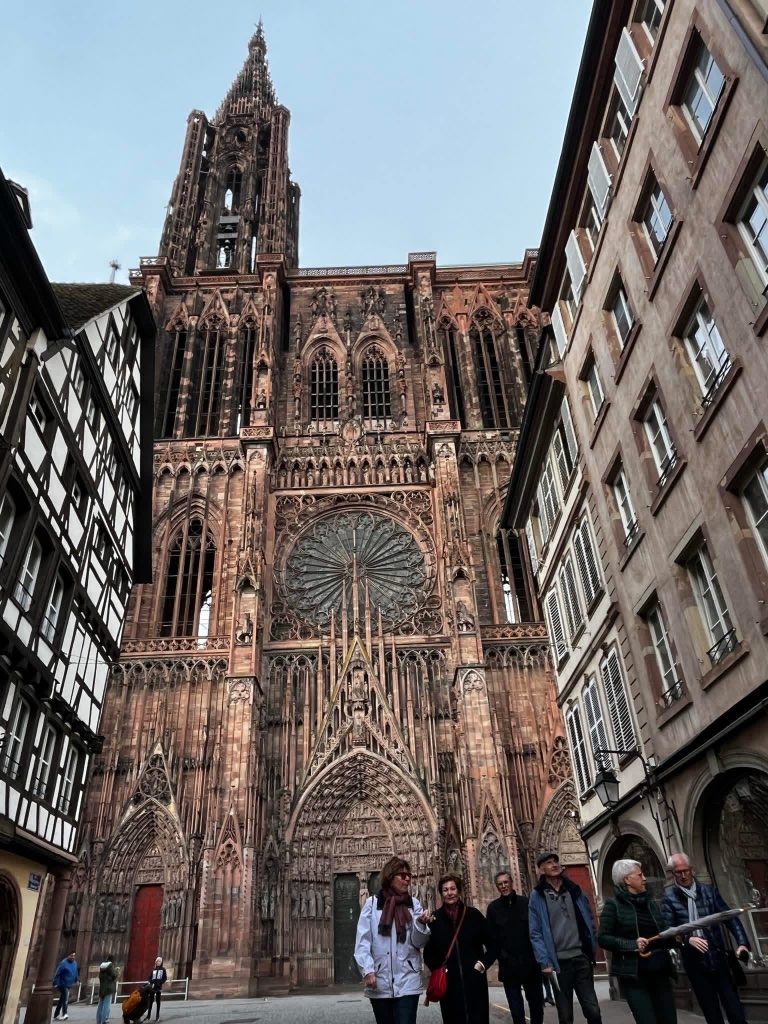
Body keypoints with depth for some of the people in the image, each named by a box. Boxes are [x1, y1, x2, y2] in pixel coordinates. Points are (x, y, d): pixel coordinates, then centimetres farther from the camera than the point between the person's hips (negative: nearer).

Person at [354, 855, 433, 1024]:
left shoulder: (413, 904, 7)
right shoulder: (372, 903, 1)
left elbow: (418, 942, 3)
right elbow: (362, 940, -2)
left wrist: (421, 924, -16)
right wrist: (368, 970, -14)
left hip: (407, 981, 0)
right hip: (379, 982, 0)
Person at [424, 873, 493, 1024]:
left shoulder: (474, 914, 0)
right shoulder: (435, 918, 1)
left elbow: (492, 945, 7)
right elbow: (428, 952, 8)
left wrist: (483, 963, -7)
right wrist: (437, 969, -8)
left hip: (474, 981, 0)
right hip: (448, 983, 0)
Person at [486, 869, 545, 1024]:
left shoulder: (526, 902, 3)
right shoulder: (493, 908, 1)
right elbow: (491, 937, -2)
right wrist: (500, 956, -13)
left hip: (531, 963, 1)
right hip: (509, 966, -1)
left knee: (537, 1005, 10)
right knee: (517, 1011, 2)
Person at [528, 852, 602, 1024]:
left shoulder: (574, 890, 9)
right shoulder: (537, 897, -2)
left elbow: (589, 920, 12)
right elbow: (536, 933, -5)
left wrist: (593, 948, 3)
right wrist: (545, 962, -13)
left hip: (581, 957, 3)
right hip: (558, 962, -2)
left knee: (593, 1010, 1)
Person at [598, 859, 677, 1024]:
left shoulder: (651, 903, 13)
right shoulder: (614, 905, -6)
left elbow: (662, 936, 19)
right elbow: (603, 938, -11)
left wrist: (674, 937, -3)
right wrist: (632, 945, -21)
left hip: (660, 972, 6)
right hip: (633, 975, -6)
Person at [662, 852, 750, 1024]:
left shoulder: (709, 890, 3)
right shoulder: (669, 897, -3)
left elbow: (730, 917, 4)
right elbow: (668, 928, -8)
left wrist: (742, 942, -9)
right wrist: (687, 939, -25)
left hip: (718, 958, 1)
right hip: (695, 963, -1)